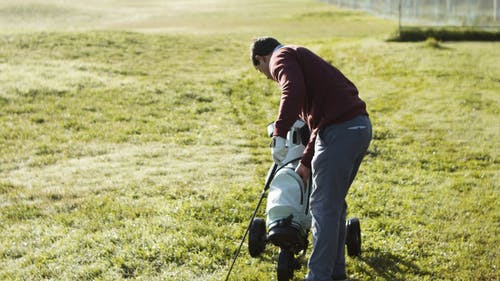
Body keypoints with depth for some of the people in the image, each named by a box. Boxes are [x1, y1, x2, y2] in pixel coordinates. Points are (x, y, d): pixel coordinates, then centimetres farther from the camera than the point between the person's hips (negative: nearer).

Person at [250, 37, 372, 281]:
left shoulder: (281, 58, 0)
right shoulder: (302, 58, 29)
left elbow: (293, 91, -23)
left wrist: (279, 135, -26)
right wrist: (306, 162, 36)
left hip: (340, 131, -10)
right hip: (360, 126, 10)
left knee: (323, 206, -1)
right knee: (334, 204, 21)